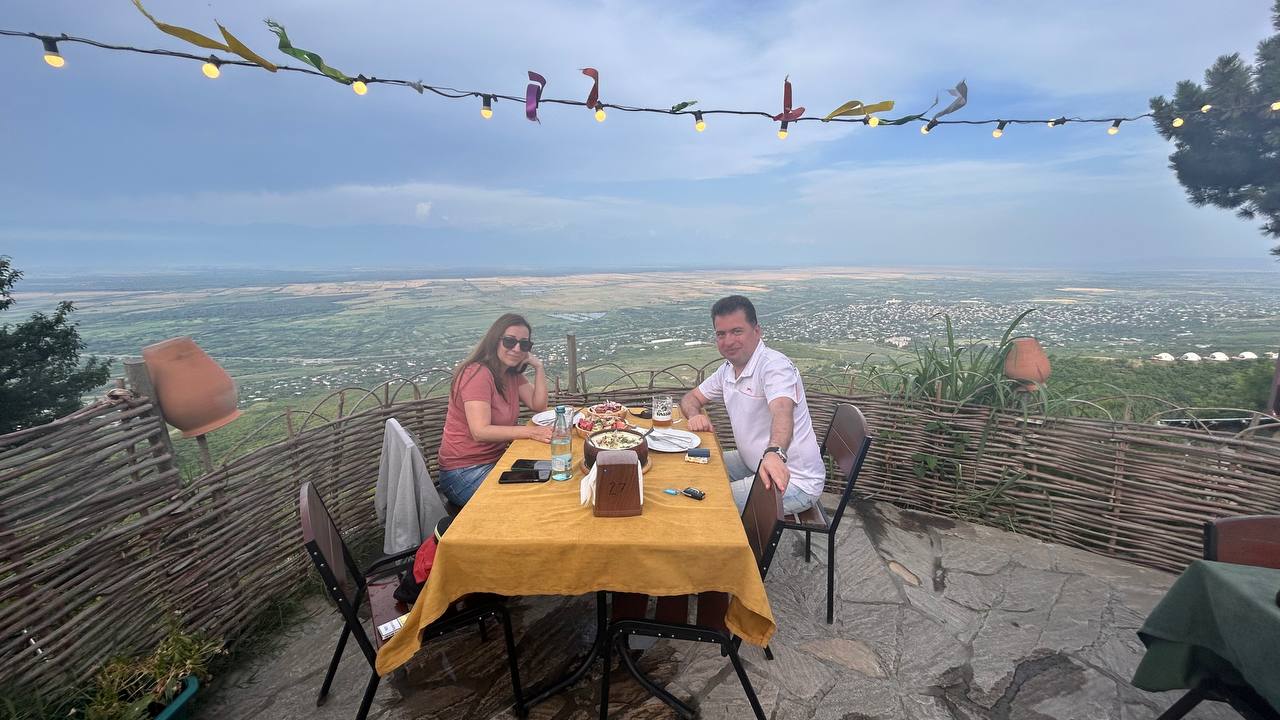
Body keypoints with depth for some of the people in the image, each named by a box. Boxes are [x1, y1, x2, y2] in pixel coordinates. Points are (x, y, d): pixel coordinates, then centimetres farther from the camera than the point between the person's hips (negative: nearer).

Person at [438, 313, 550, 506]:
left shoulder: (512, 373, 8)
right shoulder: (478, 374, -20)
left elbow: (539, 407, 3)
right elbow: (480, 432, -28)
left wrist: (539, 367, -6)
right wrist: (530, 432, -34)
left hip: (496, 460, 8)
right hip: (463, 472, -8)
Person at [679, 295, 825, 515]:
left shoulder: (775, 365, -22)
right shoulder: (728, 369, 5)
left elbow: (782, 412, -40)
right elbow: (691, 398, 13)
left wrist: (774, 454, -60)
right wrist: (695, 414, -12)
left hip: (792, 479, -8)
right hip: (754, 463, 9)